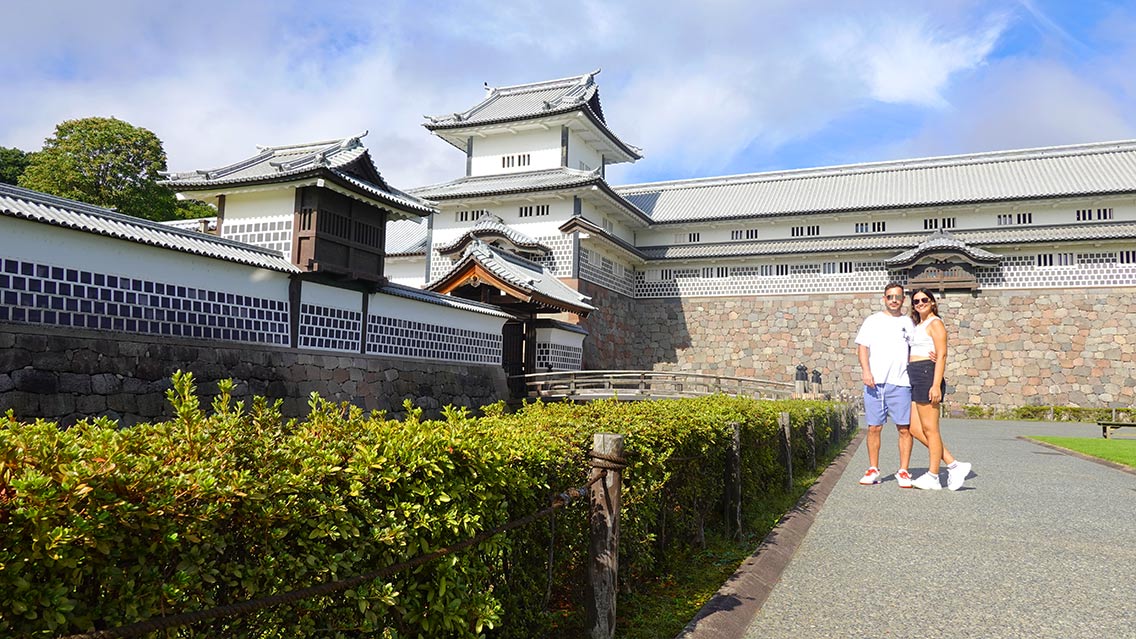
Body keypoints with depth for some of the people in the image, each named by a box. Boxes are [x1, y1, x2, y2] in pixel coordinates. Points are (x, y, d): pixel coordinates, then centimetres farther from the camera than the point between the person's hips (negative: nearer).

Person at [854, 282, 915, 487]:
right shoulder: (872, 321, 11)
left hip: (900, 382, 1)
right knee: (874, 428, 3)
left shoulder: (909, 323, 14)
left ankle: (903, 472, 6)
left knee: (904, 428, -3)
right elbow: (862, 346, 4)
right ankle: (873, 470, 13)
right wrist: (866, 371, -10)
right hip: (874, 383, 0)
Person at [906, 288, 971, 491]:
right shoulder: (918, 325, 22)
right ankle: (954, 465, 11)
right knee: (915, 429, 6)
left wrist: (936, 385, -20)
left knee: (930, 429, -3)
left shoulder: (935, 323, -4)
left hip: (927, 375, -9)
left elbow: (942, 355, -12)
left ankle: (933, 477, 5)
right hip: (916, 378, 9)